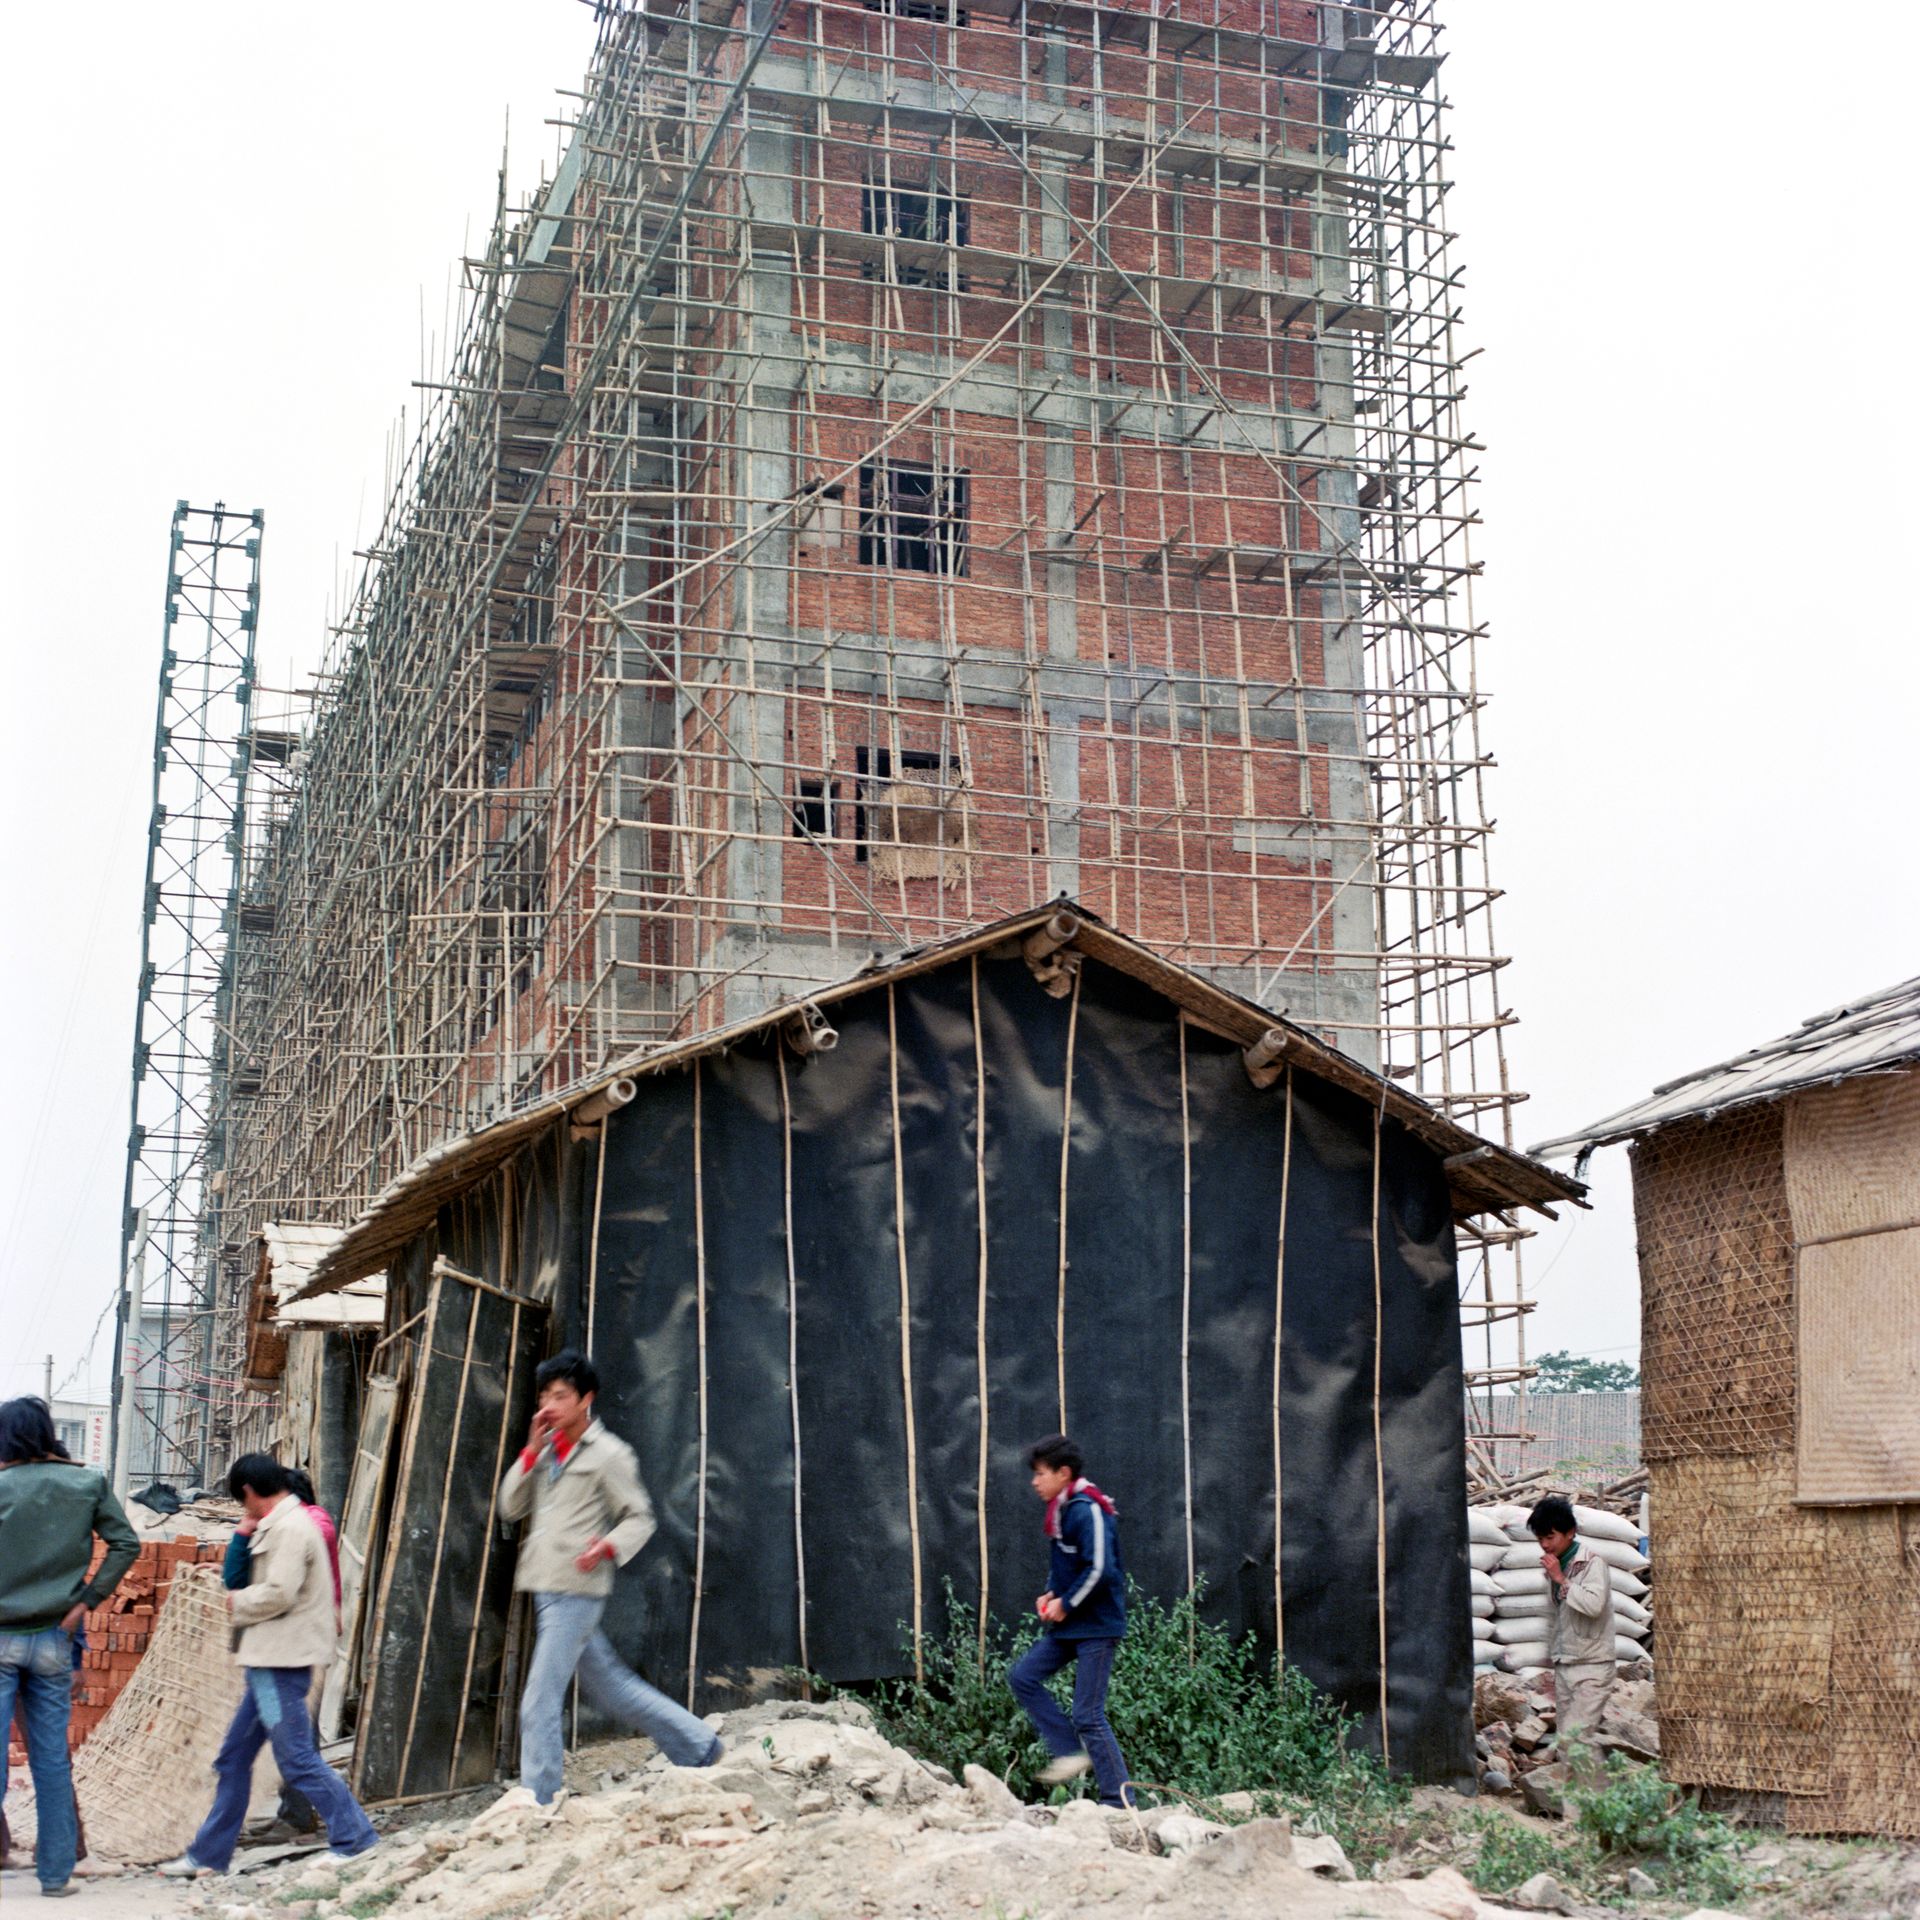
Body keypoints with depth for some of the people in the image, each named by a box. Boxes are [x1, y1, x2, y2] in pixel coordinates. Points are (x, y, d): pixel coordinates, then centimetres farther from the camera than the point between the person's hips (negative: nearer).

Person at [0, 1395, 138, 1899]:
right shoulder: (87, 1484, 0)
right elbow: (126, 1544, -2)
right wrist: (87, 1600, -1)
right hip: (53, 1642, 3)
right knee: (52, 1758, 9)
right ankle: (55, 1870, 12)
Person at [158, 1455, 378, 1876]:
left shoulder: (289, 1529, -16)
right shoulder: (278, 1526, 18)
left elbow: (278, 1593, -23)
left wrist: (238, 1603, -7)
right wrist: (247, 1537, 8)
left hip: (282, 1664, -11)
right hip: (270, 1661, 11)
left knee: (297, 1759, -7)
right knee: (234, 1758, 15)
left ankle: (355, 1838, -1)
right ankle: (209, 1854, 22)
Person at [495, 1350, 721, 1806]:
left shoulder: (607, 1454, -7)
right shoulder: (547, 1451, 15)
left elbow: (640, 1518, -6)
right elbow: (510, 1507, 7)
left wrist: (607, 1546, -25)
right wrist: (532, 1449, -3)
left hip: (577, 1592, -8)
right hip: (546, 1590, 8)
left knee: (540, 1701, -10)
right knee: (610, 1686, 15)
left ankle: (537, 1801, -4)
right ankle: (697, 1745, 27)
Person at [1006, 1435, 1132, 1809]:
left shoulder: (1087, 1511, -18)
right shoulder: (1060, 1512, 12)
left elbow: (1100, 1570, -26)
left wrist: (1066, 1604, -15)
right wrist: (1050, 1594, 7)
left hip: (1097, 1626, -10)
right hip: (1068, 1625, 10)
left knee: (1088, 1715, -8)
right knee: (1023, 1677, 7)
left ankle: (1119, 1801, 0)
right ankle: (1072, 1752, 11)